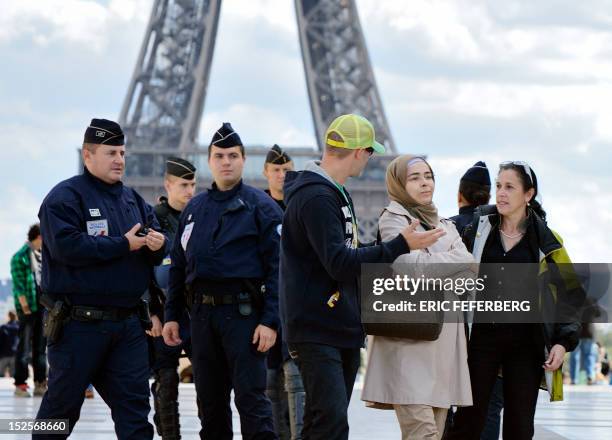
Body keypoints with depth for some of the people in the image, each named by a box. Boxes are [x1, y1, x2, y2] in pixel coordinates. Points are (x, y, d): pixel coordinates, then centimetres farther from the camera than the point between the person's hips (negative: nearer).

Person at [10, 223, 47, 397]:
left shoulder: (42, 256, 16)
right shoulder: (21, 256, -8)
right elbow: (18, 285, -12)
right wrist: (25, 306, -16)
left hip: (43, 308, 7)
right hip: (28, 310, -7)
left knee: (40, 346, 10)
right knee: (25, 347, -4)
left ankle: (40, 383, 15)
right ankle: (20, 384, 0)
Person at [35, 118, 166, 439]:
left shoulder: (133, 199, 16)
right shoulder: (65, 197, -7)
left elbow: (156, 255, 17)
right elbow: (66, 245, -22)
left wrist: (157, 244, -9)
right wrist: (123, 245, -16)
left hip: (126, 324, 6)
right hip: (79, 324, -6)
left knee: (134, 402, 3)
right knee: (62, 404, 3)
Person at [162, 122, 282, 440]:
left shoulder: (260, 206, -1)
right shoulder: (194, 208, 16)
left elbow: (276, 267, -7)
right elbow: (178, 265, 19)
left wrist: (270, 321, -15)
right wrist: (171, 315, 11)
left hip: (243, 313, -5)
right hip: (202, 314, 6)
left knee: (251, 396, -9)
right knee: (209, 402, 10)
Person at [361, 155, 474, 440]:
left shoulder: (445, 226, 23)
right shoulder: (392, 219, 1)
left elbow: (471, 272, 8)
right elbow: (412, 267, -16)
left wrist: (430, 272, -8)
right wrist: (458, 260, -2)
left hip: (443, 342, 7)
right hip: (410, 341, -7)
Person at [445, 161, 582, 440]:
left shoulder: (546, 242, 3)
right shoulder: (477, 231, 5)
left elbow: (571, 294, 7)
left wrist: (563, 341, -4)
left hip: (525, 343, 0)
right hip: (481, 337, 0)